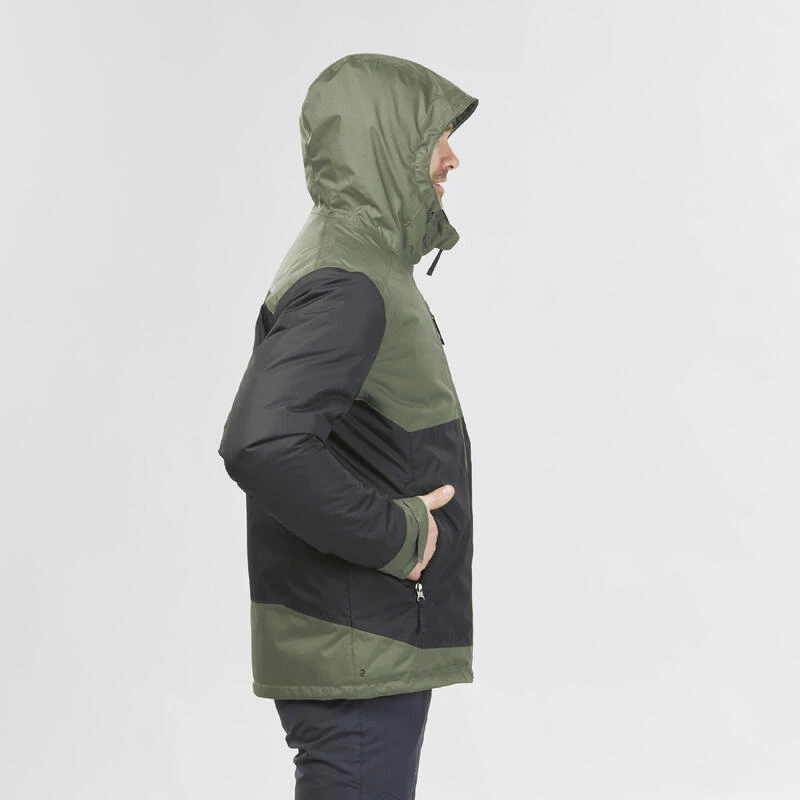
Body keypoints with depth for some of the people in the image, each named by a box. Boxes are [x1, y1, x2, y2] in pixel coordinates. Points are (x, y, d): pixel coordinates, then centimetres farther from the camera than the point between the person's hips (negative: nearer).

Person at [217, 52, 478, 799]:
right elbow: (261, 446, -32)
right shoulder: (345, 286, -18)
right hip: (356, 653, -10)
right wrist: (396, 534, -22)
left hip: (378, 646, 10)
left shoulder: (360, 266, 15)